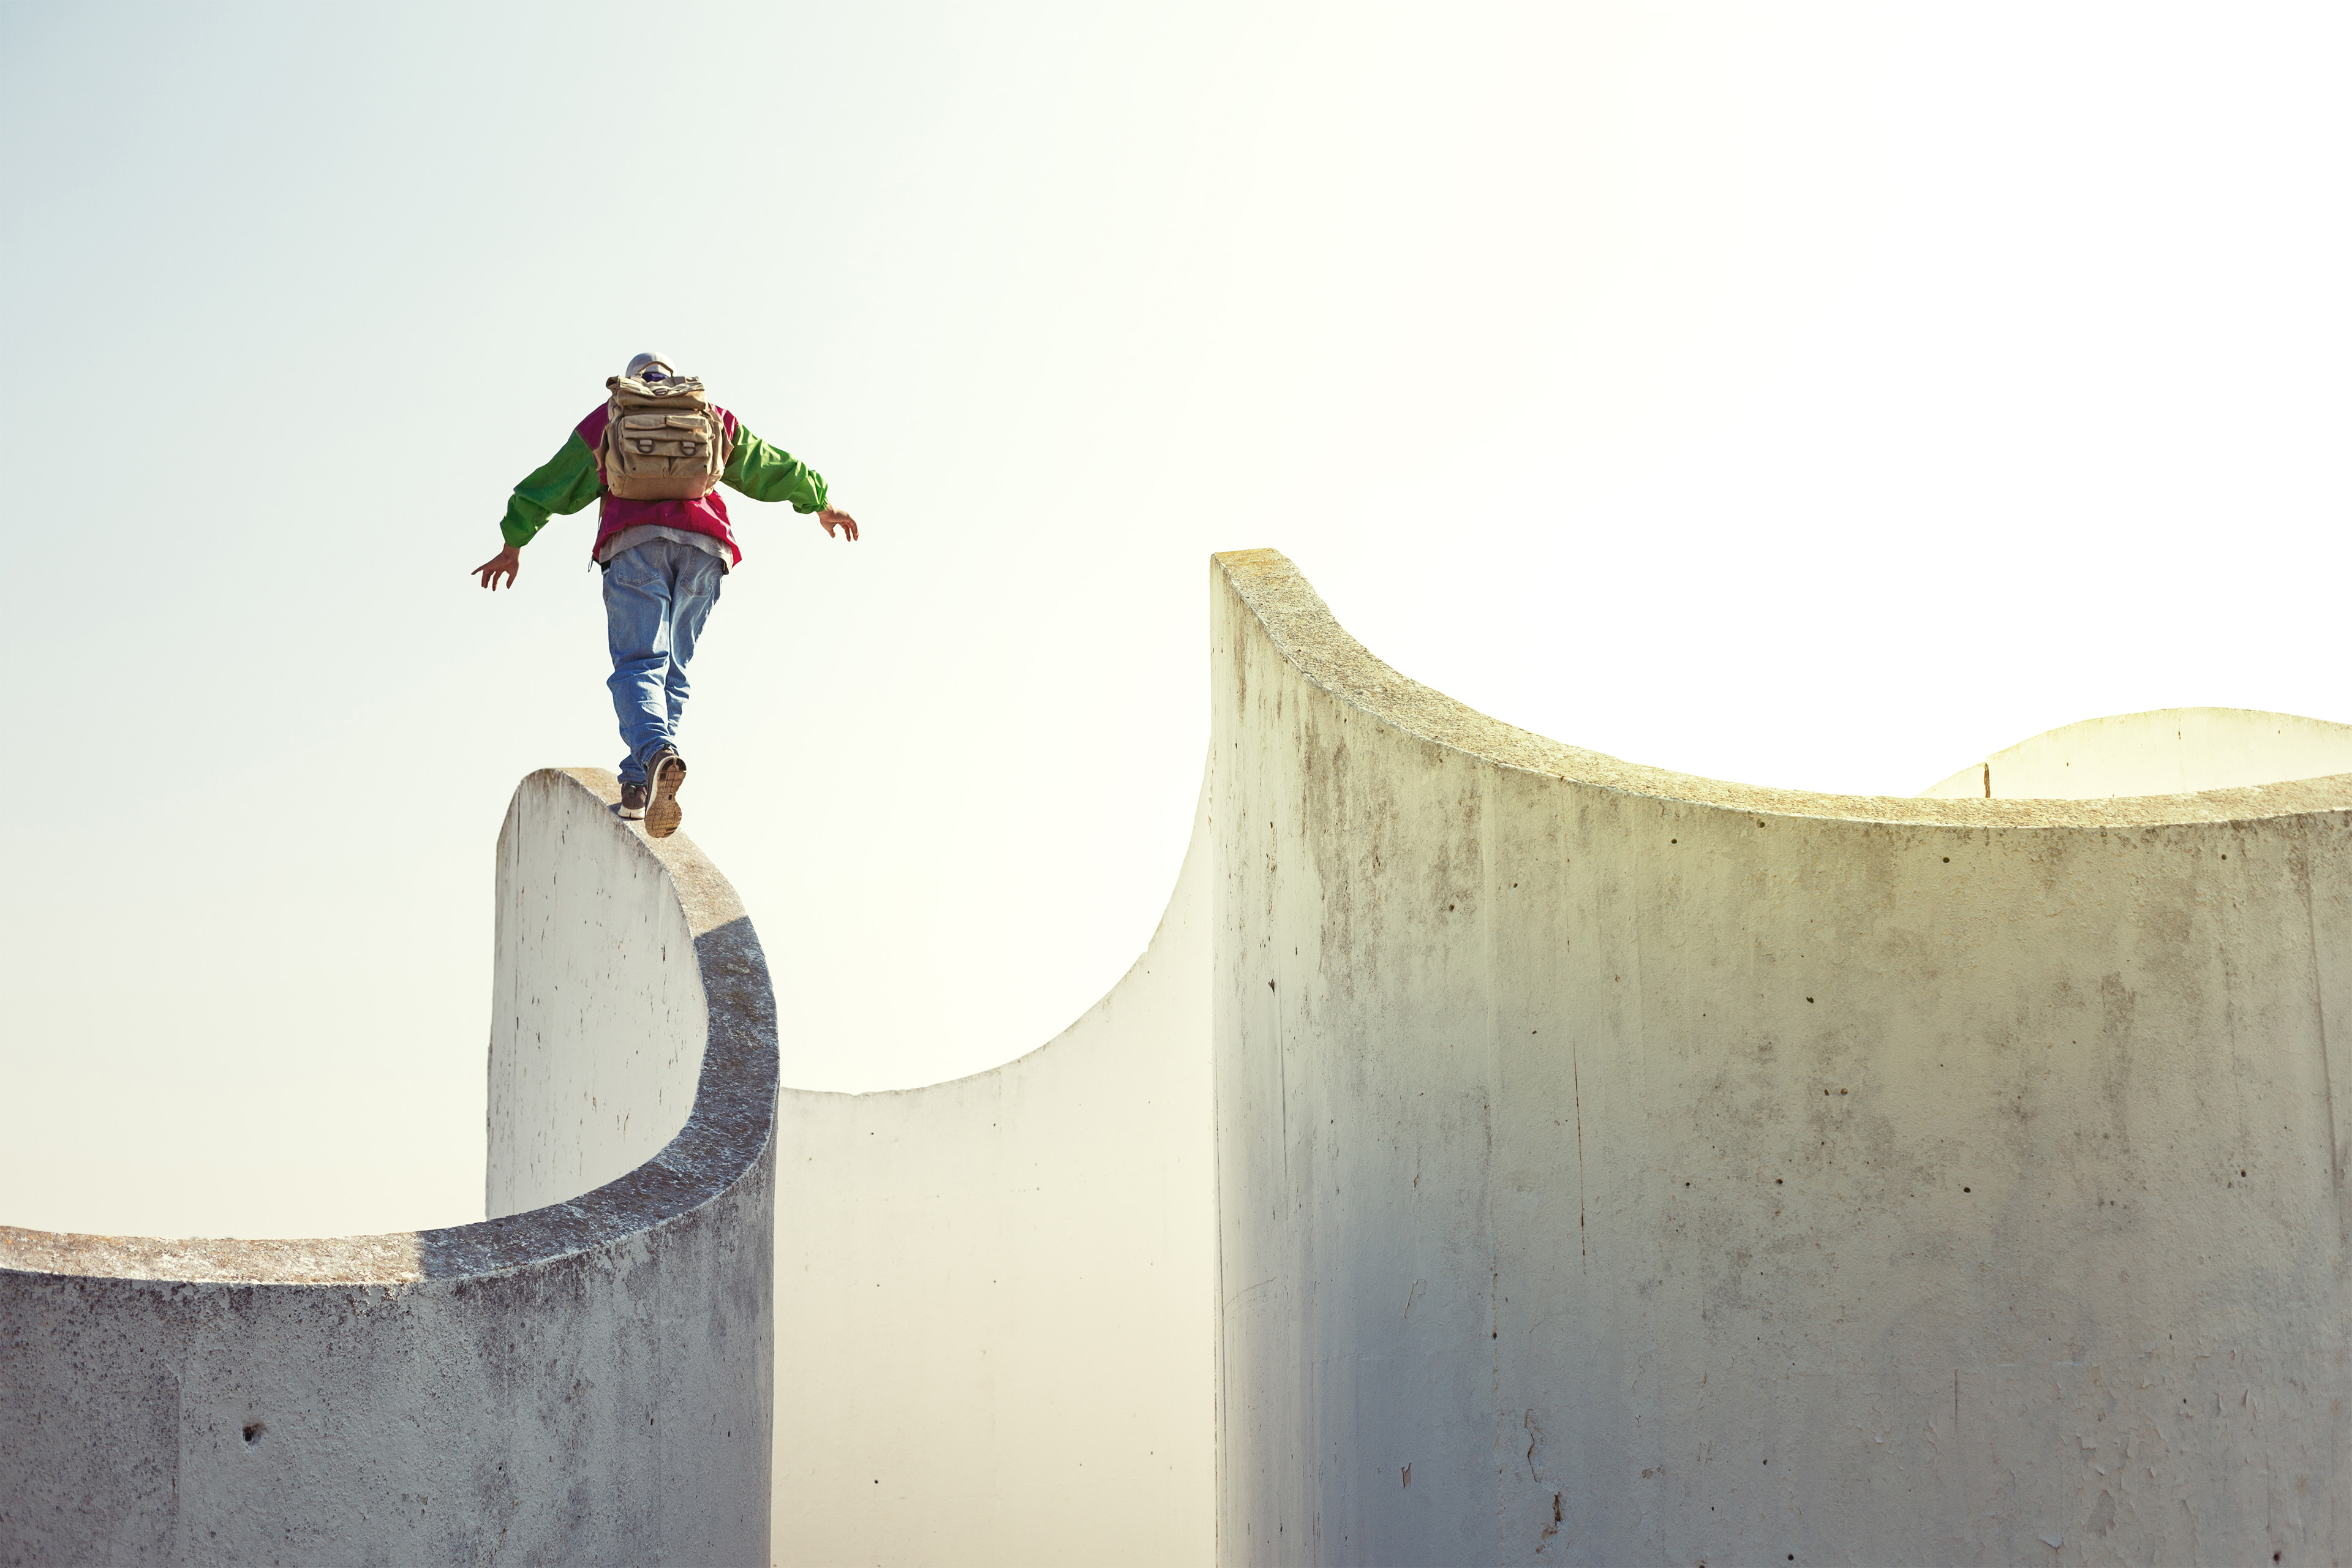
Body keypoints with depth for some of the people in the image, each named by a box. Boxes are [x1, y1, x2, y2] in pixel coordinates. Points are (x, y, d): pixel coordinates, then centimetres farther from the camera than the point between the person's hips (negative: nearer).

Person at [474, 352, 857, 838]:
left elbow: (552, 483, 26)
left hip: (635, 541, -2)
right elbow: (771, 467, 34)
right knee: (672, 668, 8)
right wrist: (820, 502, 48)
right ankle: (638, 784, -3)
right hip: (703, 544, 2)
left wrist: (513, 545, 34)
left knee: (638, 663, -11)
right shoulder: (711, 416, 27)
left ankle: (656, 752, -40)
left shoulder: (608, 418, 24)